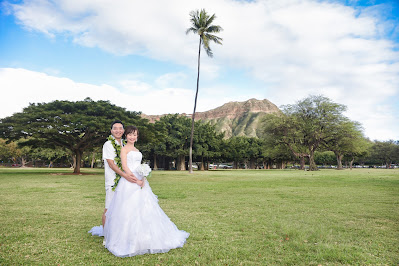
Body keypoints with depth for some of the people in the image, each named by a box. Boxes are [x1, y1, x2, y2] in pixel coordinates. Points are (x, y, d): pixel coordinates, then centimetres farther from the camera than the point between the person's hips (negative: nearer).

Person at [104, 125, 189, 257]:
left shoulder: (137, 150, 20)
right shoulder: (124, 149, -1)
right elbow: (125, 167, -10)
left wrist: (143, 179, 0)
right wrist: (136, 180, -16)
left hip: (140, 182, 7)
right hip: (129, 182, -7)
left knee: (144, 209, 9)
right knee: (129, 210, -6)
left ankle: (144, 239, 20)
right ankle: (127, 241, 4)